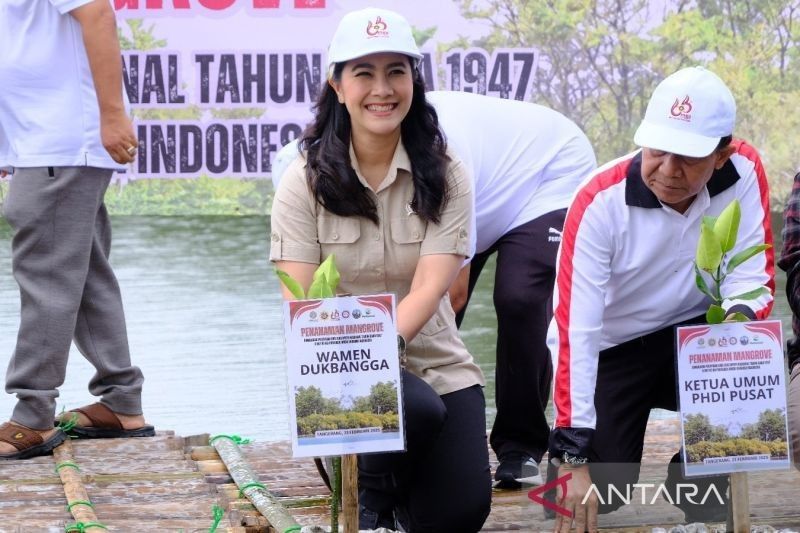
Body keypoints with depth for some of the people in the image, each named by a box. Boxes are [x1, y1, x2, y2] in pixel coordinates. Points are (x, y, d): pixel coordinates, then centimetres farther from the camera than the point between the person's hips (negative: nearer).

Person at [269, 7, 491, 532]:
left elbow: (428, 289, -15)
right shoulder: (306, 181, -5)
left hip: (436, 363, 2)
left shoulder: (445, 176, -3)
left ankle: (396, 481, 21)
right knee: (417, 409, -34)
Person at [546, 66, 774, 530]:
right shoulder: (601, 202, -26)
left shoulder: (743, 171, -19)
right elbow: (574, 329, -29)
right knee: (590, 493, -15)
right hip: (609, 352, -2)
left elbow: (751, 279, -15)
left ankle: (704, 484, -5)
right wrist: (575, 456, -35)